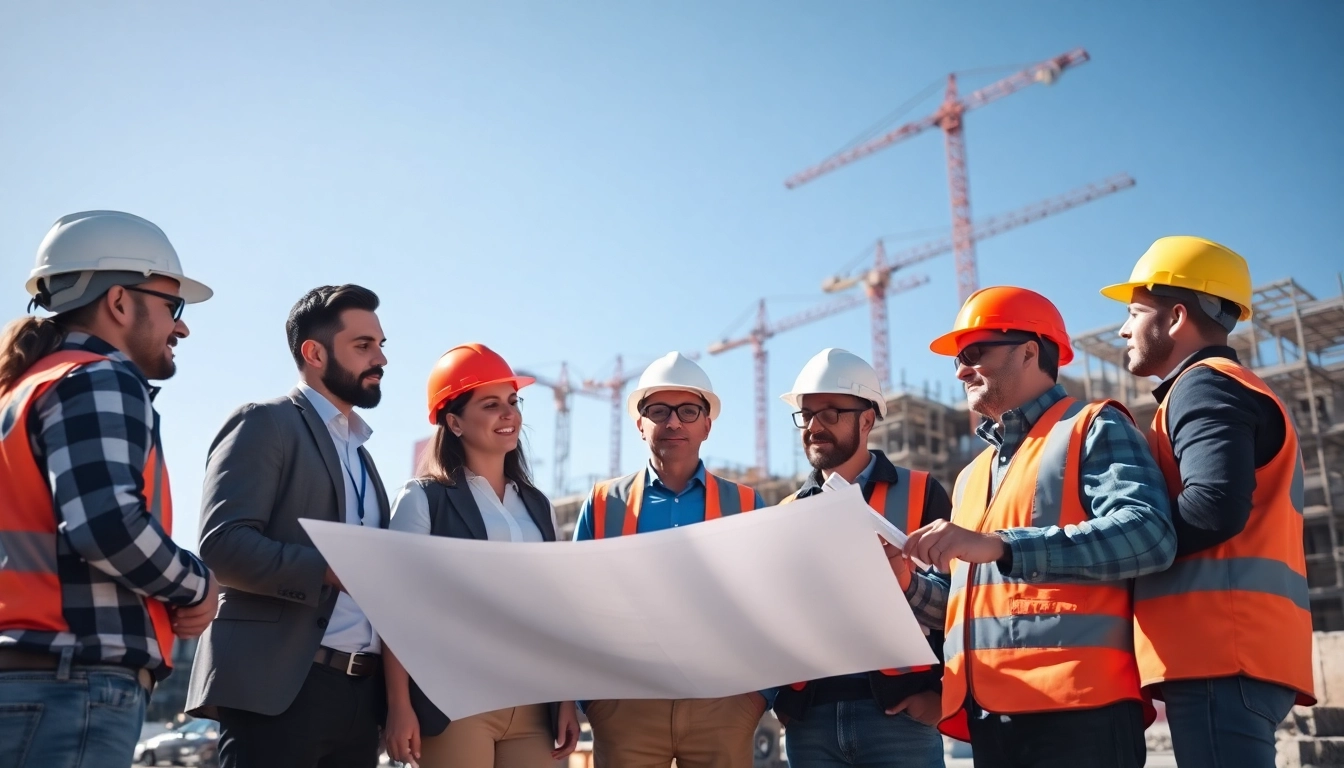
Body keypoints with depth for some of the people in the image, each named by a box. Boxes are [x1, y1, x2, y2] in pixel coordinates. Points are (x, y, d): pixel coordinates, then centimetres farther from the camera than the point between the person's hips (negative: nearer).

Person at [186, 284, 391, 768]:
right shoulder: (265, 424, -2)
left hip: (359, 692, 7)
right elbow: (222, 545, -15)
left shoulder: (358, 451, 22)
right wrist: (335, 572, -21)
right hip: (278, 686, -7)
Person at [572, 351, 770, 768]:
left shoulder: (746, 507, 7)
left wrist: (760, 691, -4)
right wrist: (587, 697, -2)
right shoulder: (603, 504, 6)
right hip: (624, 706, 0)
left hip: (725, 704, 1)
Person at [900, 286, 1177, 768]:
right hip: (987, 718, 7)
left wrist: (997, 545, -22)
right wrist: (908, 585, 4)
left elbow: (1148, 533, -16)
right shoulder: (971, 477, 23)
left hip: (1077, 709, -7)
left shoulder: (1092, 428, 2)